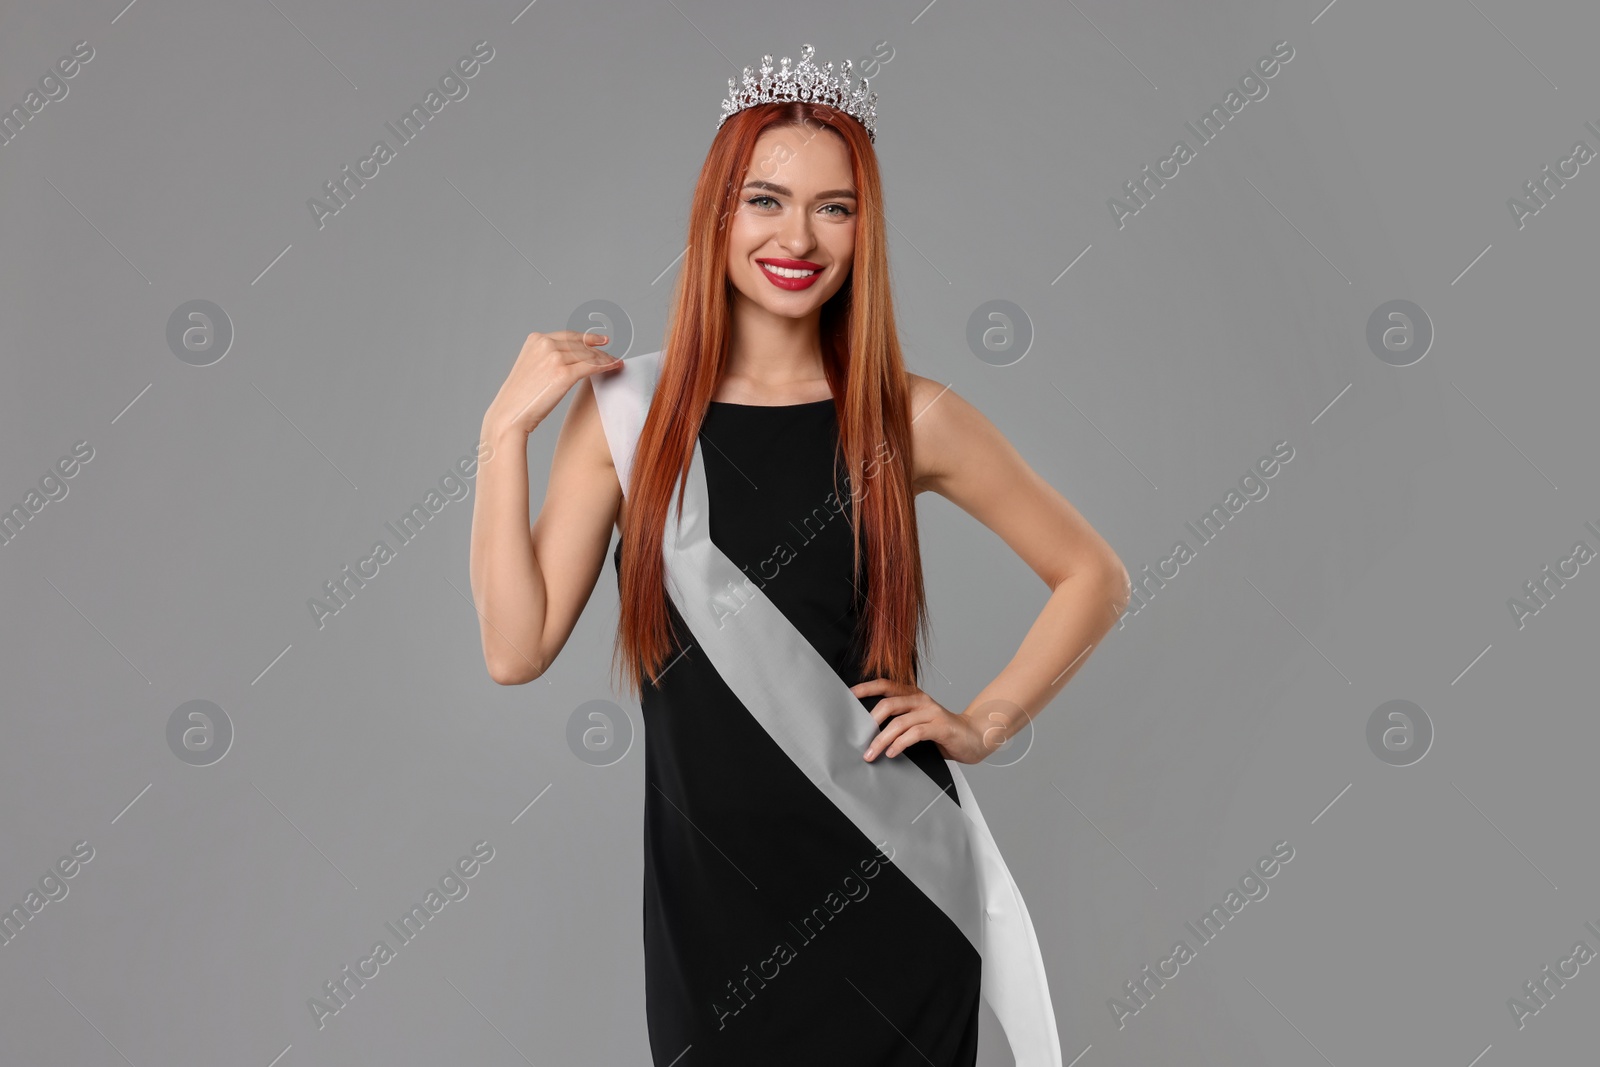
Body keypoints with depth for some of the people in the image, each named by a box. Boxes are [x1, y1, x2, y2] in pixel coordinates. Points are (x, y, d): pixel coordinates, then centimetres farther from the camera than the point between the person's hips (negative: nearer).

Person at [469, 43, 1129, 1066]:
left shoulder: (911, 418, -5)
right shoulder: (627, 409, -3)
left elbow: (1094, 575, 6)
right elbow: (517, 648, -8)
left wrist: (985, 723, -3)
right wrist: (506, 430, -11)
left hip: (889, 890, 0)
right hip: (707, 892, 1)